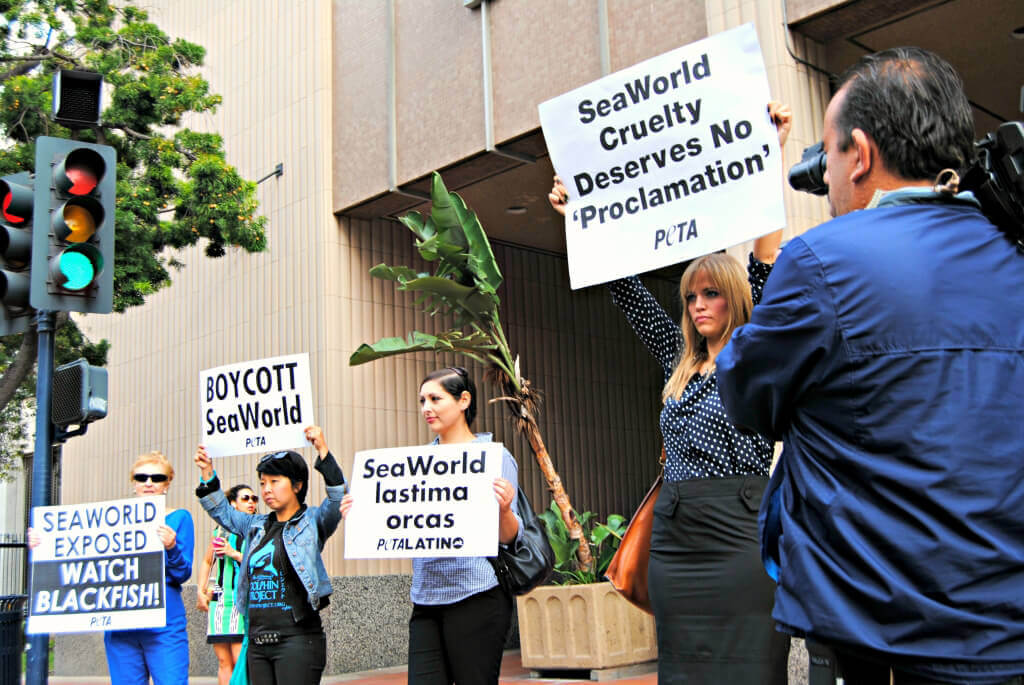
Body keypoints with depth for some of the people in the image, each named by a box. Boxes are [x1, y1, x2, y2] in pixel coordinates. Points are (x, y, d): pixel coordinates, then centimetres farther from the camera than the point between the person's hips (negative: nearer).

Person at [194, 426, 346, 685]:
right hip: (258, 641, 7)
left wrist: (323, 451, -24)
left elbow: (337, 497, -15)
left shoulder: (312, 521, 0)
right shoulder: (257, 525, 18)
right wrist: (208, 474, 16)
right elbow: (222, 512, 27)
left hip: (297, 638, -6)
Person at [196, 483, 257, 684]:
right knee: (223, 661, 4)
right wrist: (200, 592, 15)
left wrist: (235, 554, -10)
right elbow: (207, 562, 24)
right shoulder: (220, 530, 15)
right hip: (219, 600, 4)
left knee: (240, 660, -11)